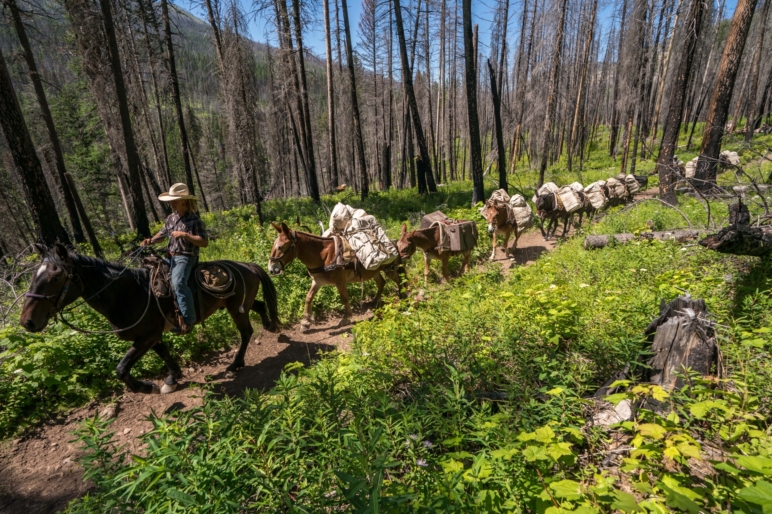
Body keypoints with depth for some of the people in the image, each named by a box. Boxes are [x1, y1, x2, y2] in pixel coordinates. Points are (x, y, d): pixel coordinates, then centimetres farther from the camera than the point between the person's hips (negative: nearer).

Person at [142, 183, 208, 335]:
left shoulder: (194, 220, -11)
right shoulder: (171, 218, 11)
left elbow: (205, 243, -15)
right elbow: (163, 233, 25)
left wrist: (185, 235, -22)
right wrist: (151, 241, 4)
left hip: (186, 258, -9)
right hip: (171, 256, 9)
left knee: (177, 282, -32)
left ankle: (188, 319, -29)